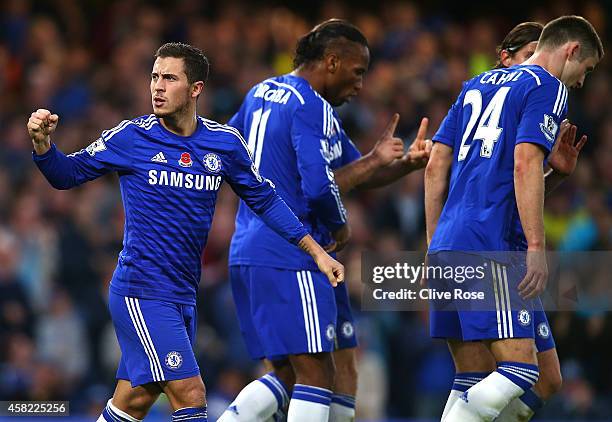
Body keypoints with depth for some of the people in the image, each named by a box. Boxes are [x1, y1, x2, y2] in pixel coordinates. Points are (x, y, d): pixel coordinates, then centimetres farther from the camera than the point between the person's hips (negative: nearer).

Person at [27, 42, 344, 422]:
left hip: (183, 294, 5)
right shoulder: (130, 137, -6)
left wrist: (316, 251, 9)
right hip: (141, 289, -5)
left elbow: (264, 200, 13)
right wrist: (43, 142, -18)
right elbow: (68, 174, 2)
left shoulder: (226, 143, 3)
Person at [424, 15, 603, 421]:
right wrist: (536, 247, -16)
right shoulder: (548, 87, 0)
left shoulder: (477, 85, 24)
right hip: (492, 245, -9)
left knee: (472, 378, 9)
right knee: (520, 368, -11)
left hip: (447, 244, 9)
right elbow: (526, 164, -14)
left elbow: (436, 166, 21)